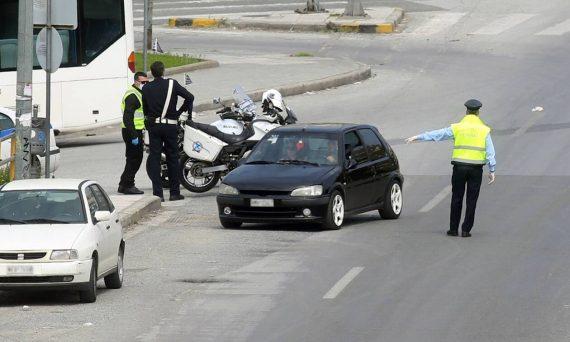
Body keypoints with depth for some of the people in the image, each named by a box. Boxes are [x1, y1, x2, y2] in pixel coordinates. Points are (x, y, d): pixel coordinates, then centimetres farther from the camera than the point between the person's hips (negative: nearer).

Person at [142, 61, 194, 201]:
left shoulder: (146, 88, 1)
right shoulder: (172, 84, -5)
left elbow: (145, 109, 6)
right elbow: (190, 97, -7)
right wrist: (179, 112, 3)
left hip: (153, 126, 1)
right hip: (170, 125, -1)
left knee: (154, 158, 2)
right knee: (172, 158, 8)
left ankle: (158, 192, -6)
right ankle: (175, 192, 11)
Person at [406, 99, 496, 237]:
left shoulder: (457, 128, 1)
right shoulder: (484, 130, 2)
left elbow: (436, 135, 5)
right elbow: (490, 152, 0)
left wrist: (417, 137, 13)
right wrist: (492, 170, 4)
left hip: (459, 166, 0)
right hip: (476, 168, 0)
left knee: (456, 199, 8)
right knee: (471, 200, 5)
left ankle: (453, 229, 9)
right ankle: (466, 230, 3)